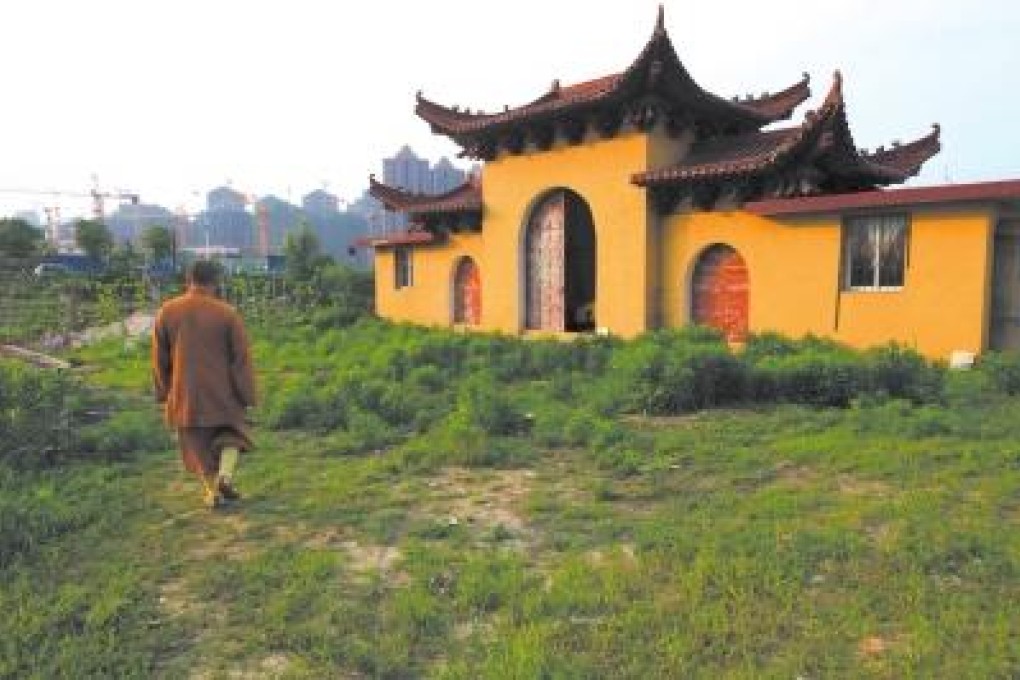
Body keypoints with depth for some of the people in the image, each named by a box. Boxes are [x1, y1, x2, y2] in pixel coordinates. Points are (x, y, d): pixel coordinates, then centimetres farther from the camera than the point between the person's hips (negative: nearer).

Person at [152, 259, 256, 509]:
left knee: (199, 443, 17)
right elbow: (241, 358, -11)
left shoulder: (166, 312, -5)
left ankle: (212, 491, 17)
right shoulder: (227, 313, -13)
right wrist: (246, 396, -3)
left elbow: (159, 358, 3)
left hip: (184, 392, 2)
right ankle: (225, 475, -2)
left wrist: (163, 392, 15)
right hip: (220, 391, -2)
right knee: (231, 432, 20)